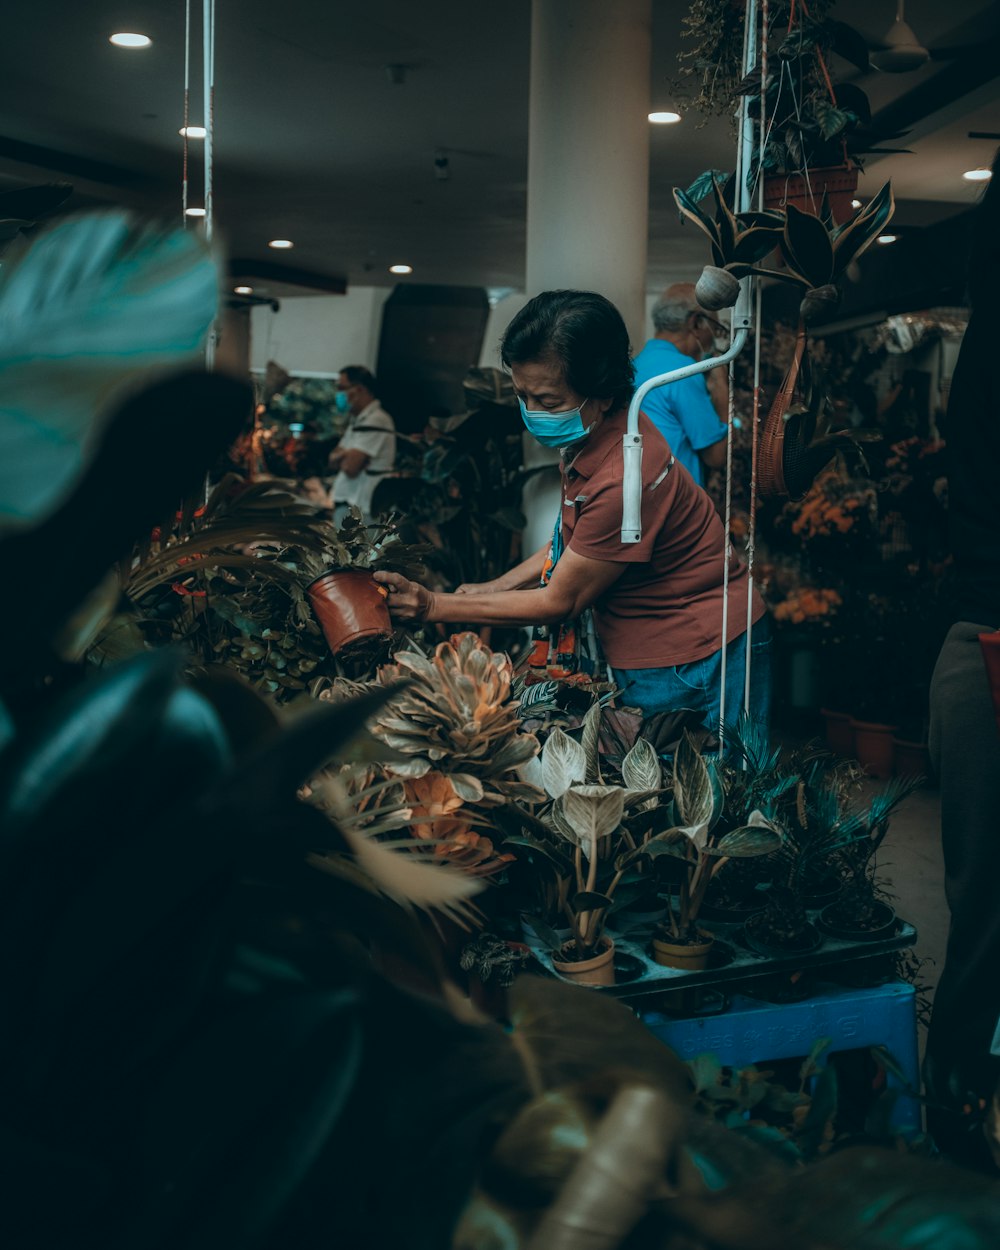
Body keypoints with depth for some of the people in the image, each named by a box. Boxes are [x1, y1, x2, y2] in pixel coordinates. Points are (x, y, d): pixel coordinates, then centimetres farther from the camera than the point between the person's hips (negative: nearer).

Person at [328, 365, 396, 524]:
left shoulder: (375, 421, -14)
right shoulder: (357, 420, 18)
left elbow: (350, 467, -20)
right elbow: (333, 461, 18)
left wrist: (343, 456, 2)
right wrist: (344, 455, -5)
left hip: (357, 510, -10)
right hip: (347, 506, 10)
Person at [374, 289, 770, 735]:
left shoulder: (623, 480, -30)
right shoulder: (587, 437, 0)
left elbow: (559, 602, -18)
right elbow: (574, 540, 16)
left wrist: (435, 606, -13)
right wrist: (492, 589, 7)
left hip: (693, 666, -9)